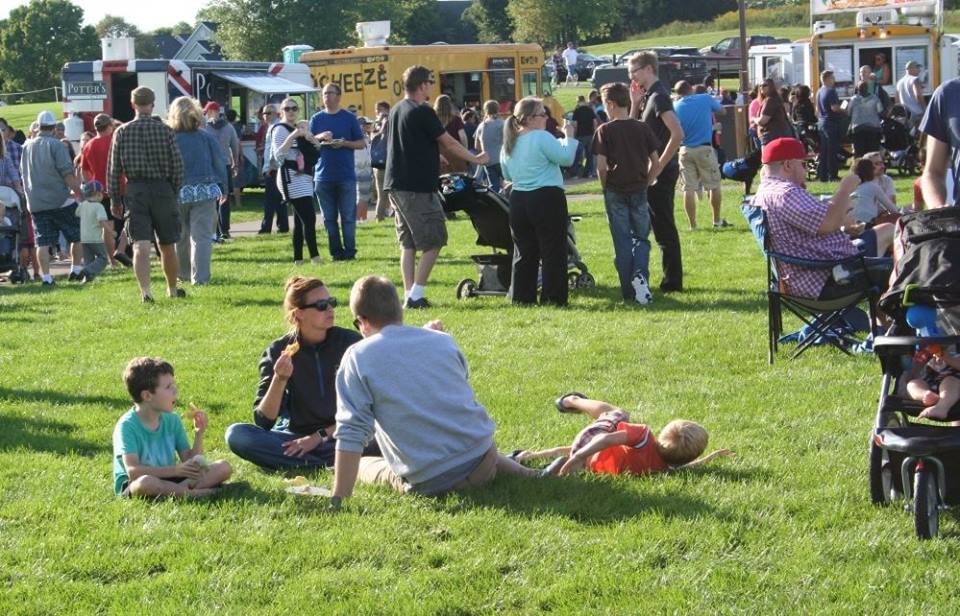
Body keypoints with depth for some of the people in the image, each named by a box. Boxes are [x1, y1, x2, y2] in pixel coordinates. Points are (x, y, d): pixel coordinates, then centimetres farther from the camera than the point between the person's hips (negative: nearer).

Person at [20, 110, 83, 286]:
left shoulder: (27, 147, 10)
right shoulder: (55, 145, -8)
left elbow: (24, 174, 20)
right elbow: (68, 174, -14)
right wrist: (79, 192, -10)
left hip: (35, 203, 5)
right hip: (60, 200, -5)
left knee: (43, 242, 2)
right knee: (77, 236, 11)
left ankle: (46, 277, -4)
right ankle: (76, 270, 14)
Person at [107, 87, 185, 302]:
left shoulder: (121, 132, -1)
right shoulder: (165, 131, -3)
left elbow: (113, 169, 0)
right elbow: (177, 166, -3)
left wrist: (114, 198, 8)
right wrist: (175, 192, 10)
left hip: (135, 190, 0)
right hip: (162, 189, 0)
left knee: (140, 244, -6)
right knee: (167, 244, 13)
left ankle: (145, 290, -21)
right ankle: (172, 289, 28)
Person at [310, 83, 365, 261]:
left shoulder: (349, 118, 4)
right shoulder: (317, 119, 10)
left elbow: (362, 144, 4)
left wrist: (344, 143, -13)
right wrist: (320, 138, -11)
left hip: (346, 176, -2)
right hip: (323, 177, 2)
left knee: (348, 216, -2)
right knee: (329, 218, 4)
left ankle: (349, 251, 4)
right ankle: (336, 251, 10)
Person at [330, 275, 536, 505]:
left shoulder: (357, 358, -6)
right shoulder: (443, 340, 6)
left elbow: (351, 433, -10)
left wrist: (338, 498, -9)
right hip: (482, 462, 1)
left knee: (365, 464, 29)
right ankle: (517, 471, 20)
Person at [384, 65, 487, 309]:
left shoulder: (396, 111, 14)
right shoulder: (422, 112, -13)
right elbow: (448, 143, -8)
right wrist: (474, 159, 5)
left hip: (396, 185, 9)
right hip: (418, 188, -9)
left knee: (408, 243, 12)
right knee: (433, 242, -2)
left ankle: (409, 294, 9)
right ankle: (416, 295, -7)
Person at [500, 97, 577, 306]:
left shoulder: (508, 143, 10)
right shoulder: (541, 138, -13)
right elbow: (566, 157, -16)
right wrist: (569, 136, -2)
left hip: (518, 200, 7)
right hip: (546, 199, -7)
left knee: (524, 251, 12)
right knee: (553, 250, 0)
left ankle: (521, 297, 13)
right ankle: (553, 298, -1)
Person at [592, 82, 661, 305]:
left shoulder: (605, 131, -6)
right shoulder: (642, 128, 1)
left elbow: (601, 166, -10)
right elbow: (656, 163, 1)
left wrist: (606, 188, 5)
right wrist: (645, 184, 11)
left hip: (615, 192, -2)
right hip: (639, 191, 2)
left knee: (623, 242, 5)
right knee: (642, 238, 13)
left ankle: (629, 291, 5)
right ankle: (640, 275, -14)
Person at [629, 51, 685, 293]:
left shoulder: (658, 97, -16)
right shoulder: (647, 96, 14)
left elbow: (677, 133, -26)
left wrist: (659, 165, -21)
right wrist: (635, 103, 6)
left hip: (660, 174, -10)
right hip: (651, 173, 10)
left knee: (663, 228, -5)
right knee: (662, 227, 13)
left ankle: (672, 282, 0)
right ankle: (672, 279, 18)